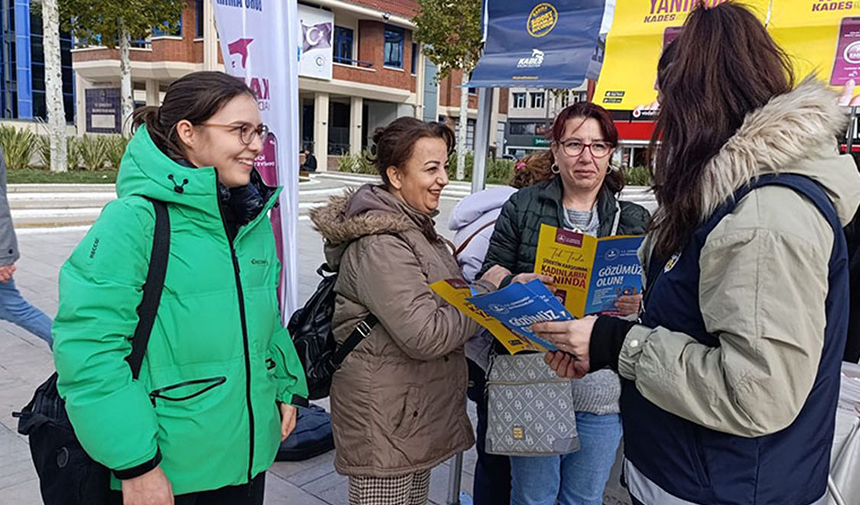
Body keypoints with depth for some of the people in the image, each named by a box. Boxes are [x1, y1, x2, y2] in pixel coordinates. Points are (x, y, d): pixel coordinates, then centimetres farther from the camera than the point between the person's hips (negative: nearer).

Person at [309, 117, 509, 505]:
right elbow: (425, 335, -28)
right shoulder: (379, 245, -22)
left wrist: (477, 287, -2)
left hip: (421, 407, 9)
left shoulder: (414, 226, 10)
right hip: (385, 417, -9)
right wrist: (487, 291, -17)